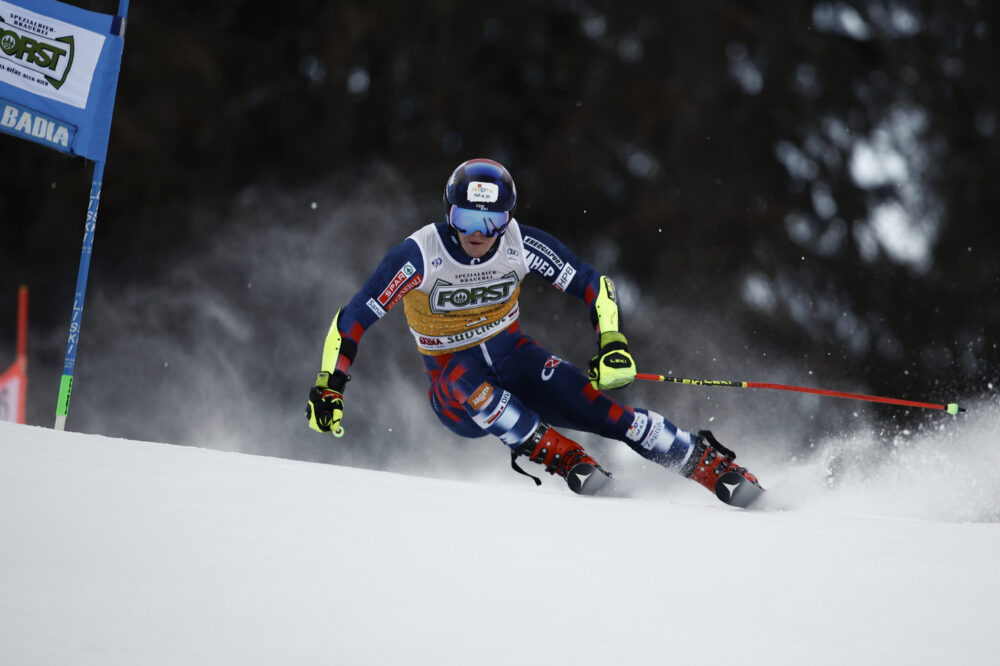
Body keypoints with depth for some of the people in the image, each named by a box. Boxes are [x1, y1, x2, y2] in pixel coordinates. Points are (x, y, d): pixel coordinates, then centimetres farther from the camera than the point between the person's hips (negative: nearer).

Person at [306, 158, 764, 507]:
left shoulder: (522, 245, -15)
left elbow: (594, 285, -6)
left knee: (593, 401, -23)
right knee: (466, 382, -38)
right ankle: (561, 456, -35)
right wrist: (328, 388, -21)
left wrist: (613, 346, -21)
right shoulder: (420, 256, -21)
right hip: (454, 388, -1)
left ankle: (708, 462, -18)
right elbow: (351, 319, -15)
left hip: (515, 359, 2)